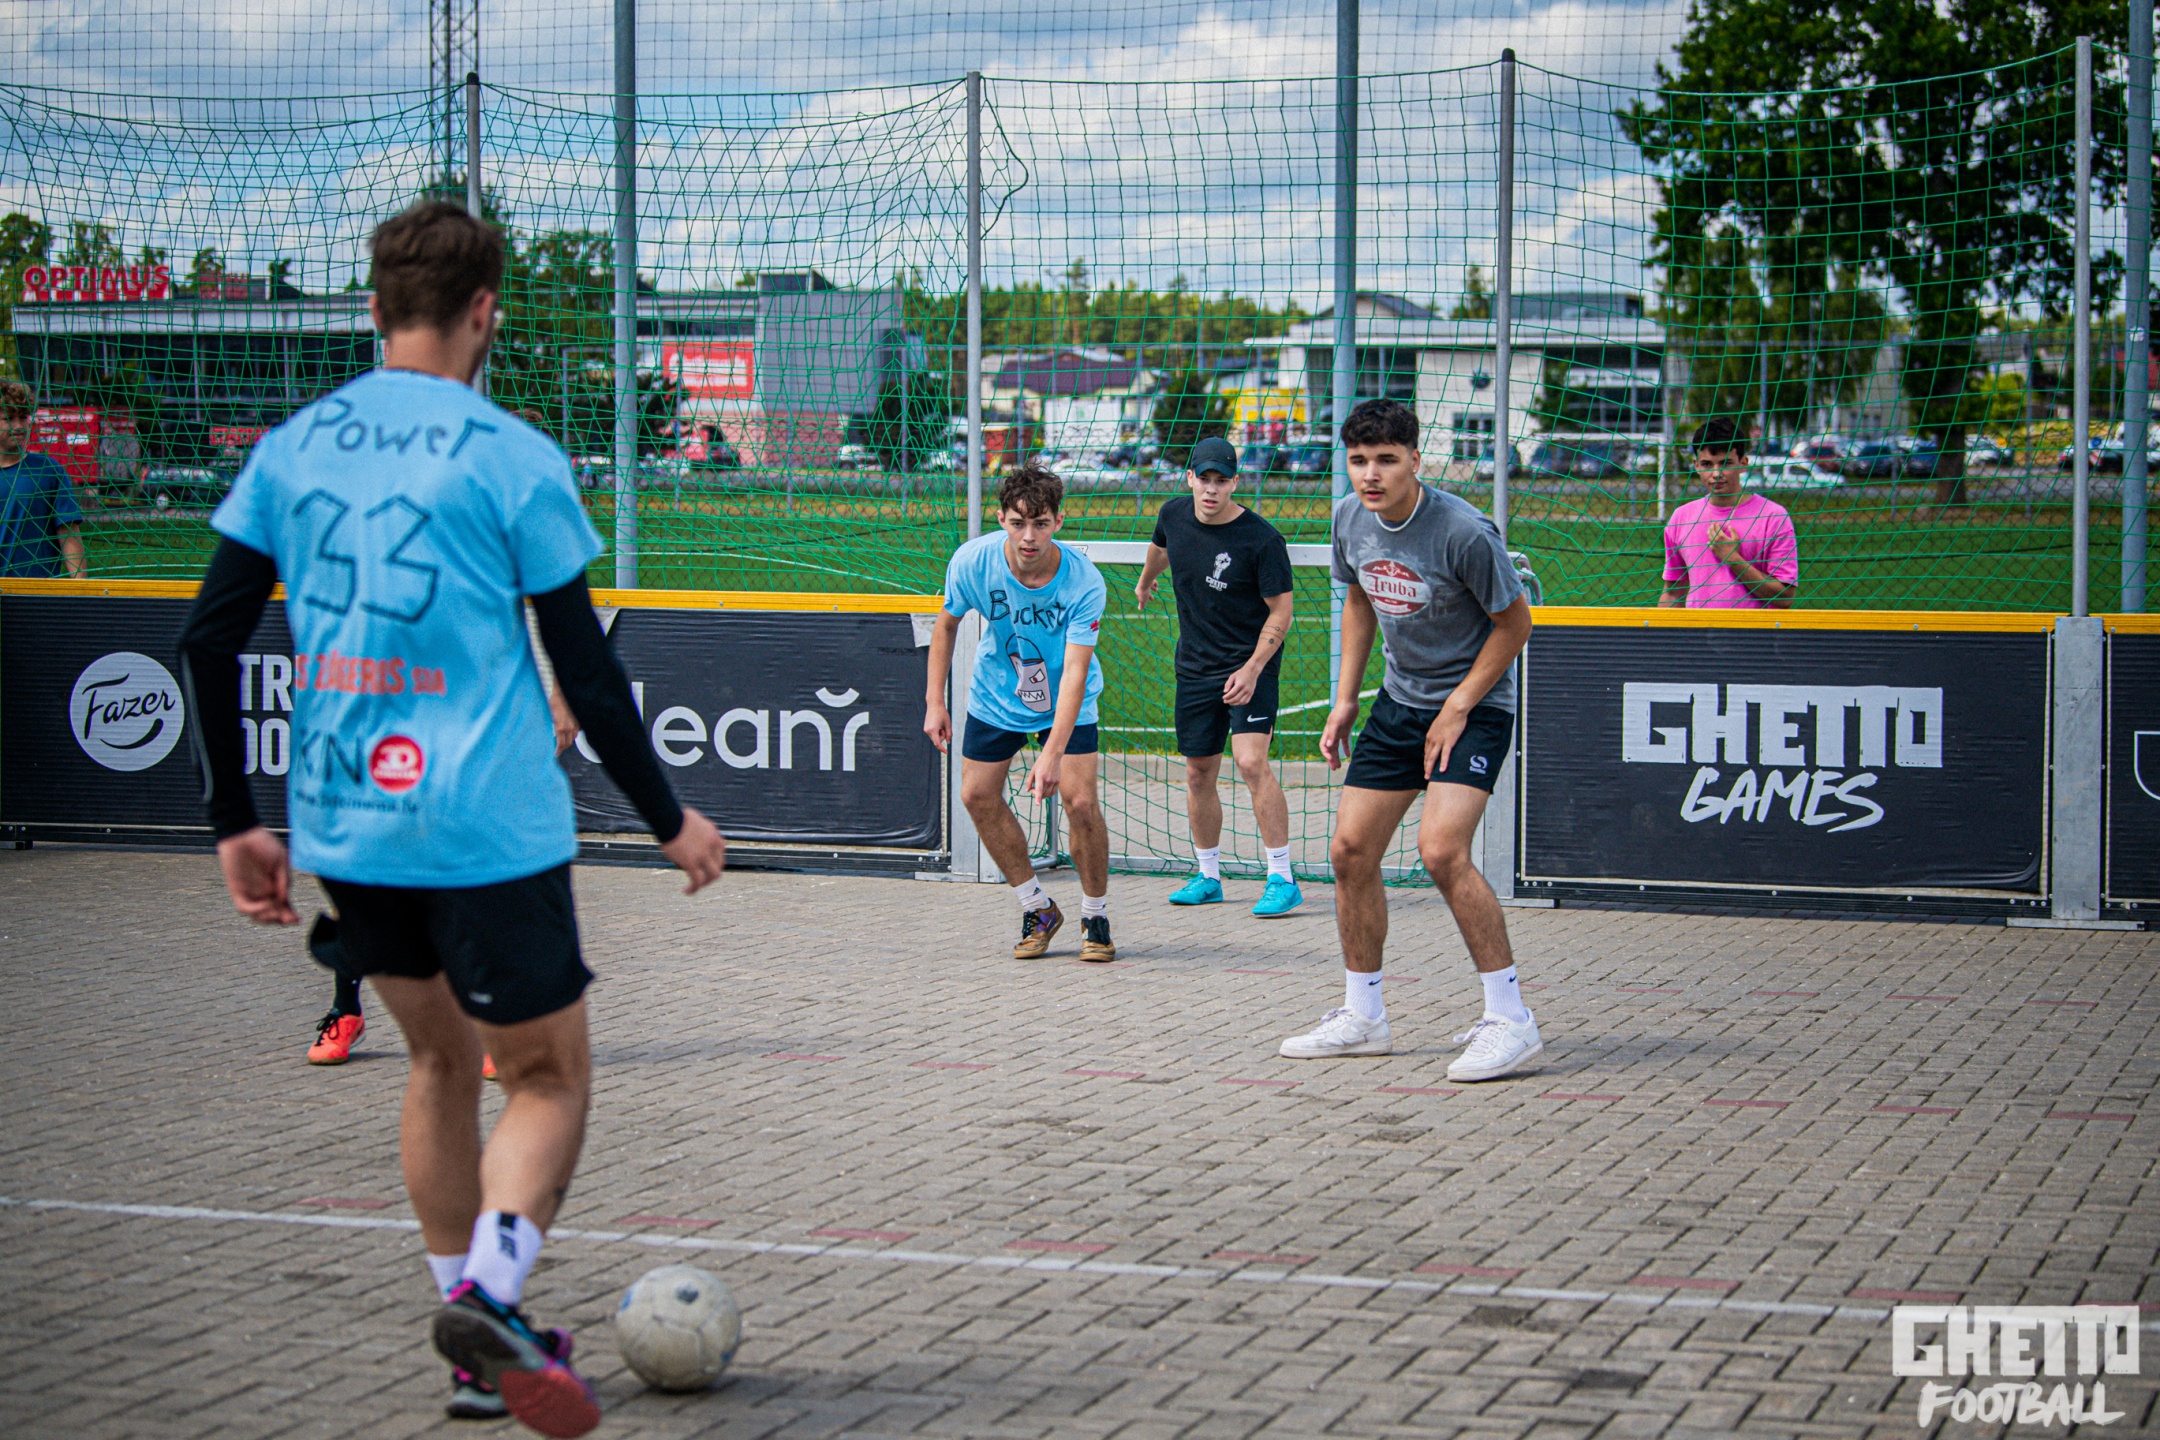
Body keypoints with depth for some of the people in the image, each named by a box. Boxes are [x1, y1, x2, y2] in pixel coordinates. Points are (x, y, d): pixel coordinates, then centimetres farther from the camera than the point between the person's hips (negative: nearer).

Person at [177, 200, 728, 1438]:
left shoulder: (293, 447, 6)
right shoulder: (512, 458, -8)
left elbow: (208, 641, 5)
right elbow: (585, 668, -6)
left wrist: (237, 823, 13)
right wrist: (670, 820, 6)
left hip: (342, 826, 5)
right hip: (486, 828, -5)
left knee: (442, 1061, 21)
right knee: (551, 1076, 6)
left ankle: (480, 1329, 23)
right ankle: (489, 1296, -17)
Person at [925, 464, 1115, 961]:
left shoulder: (1083, 581, -32)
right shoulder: (972, 560, -23)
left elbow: (1074, 672, -36)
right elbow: (946, 625, -3)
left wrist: (1052, 755, -45)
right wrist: (935, 702, -6)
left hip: (1064, 701, -3)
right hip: (995, 695, 3)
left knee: (1079, 801, -16)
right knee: (978, 795, -1)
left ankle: (1096, 916, 6)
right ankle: (1038, 910, 16)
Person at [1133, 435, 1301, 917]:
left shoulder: (1262, 539, -18)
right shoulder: (1174, 514, -1)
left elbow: (1280, 611, -13)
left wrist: (1252, 669, -22)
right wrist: (1145, 582, 43)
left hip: (1250, 664, -6)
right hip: (1195, 666, 6)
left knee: (1251, 762, -19)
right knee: (1198, 774, 9)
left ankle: (1282, 880, -14)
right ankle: (1208, 877, 24)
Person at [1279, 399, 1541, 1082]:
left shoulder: (1464, 532, -24)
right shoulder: (1351, 518, -3)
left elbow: (1515, 622, -13)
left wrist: (1458, 708, -14)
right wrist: (1344, 699, 10)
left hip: (1475, 705, -7)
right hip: (1399, 701, 7)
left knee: (1442, 850, -23)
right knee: (1351, 850, 4)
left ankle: (1510, 1021, -14)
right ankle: (1362, 1018, 19)